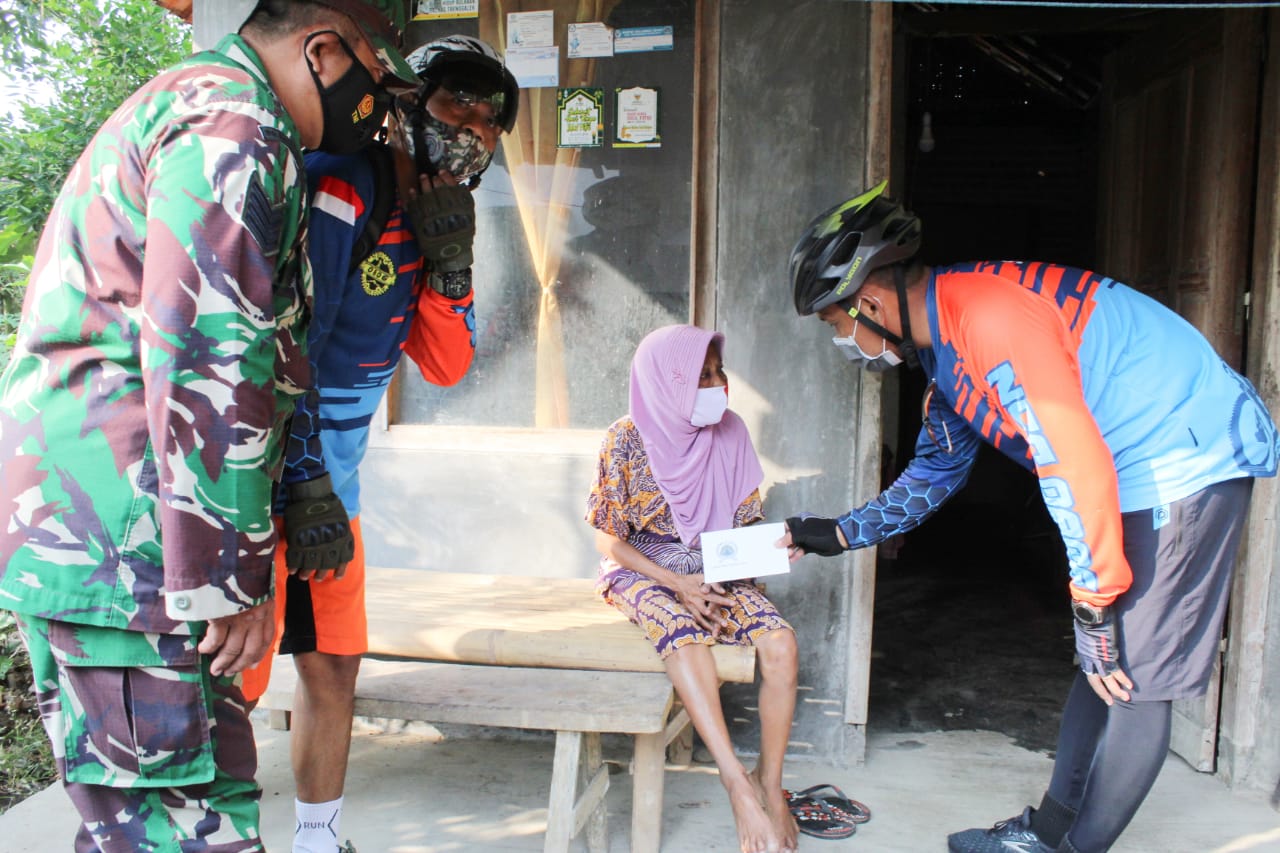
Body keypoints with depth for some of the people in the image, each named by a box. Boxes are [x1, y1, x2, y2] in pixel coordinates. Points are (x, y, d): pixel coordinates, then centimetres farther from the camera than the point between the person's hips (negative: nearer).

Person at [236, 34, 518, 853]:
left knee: (334, 666, 14)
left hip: (329, 483, 9)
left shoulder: (427, 220, 11)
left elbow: (448, 367, 7)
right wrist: (306, 493, -20)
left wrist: (448, 263, -8)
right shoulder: (335, 189, -17)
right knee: (233, 685, -6)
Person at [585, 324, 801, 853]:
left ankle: (770, 784, -10)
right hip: (641, 572, -3)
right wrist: (675, 584, -18)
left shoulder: (729, 433, 0)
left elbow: (745, 523, 8)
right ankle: (737, 784, -32)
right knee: (684, 634, -36)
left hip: (714, 574, 4)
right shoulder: (627, 438, -11)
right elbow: (607, 537, -7)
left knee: (781, 642, -23)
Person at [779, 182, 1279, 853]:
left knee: (1134, 681, -4)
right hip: (1140, 472, 10)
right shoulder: (943, 342, 8)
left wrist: (1094, 607, -18)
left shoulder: (989, 316, -25)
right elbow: (936, 471, 21)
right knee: (1103, 667, 14)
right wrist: (838, 534, 18)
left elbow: (1075, 468, -25)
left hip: (1186, 462, -10)